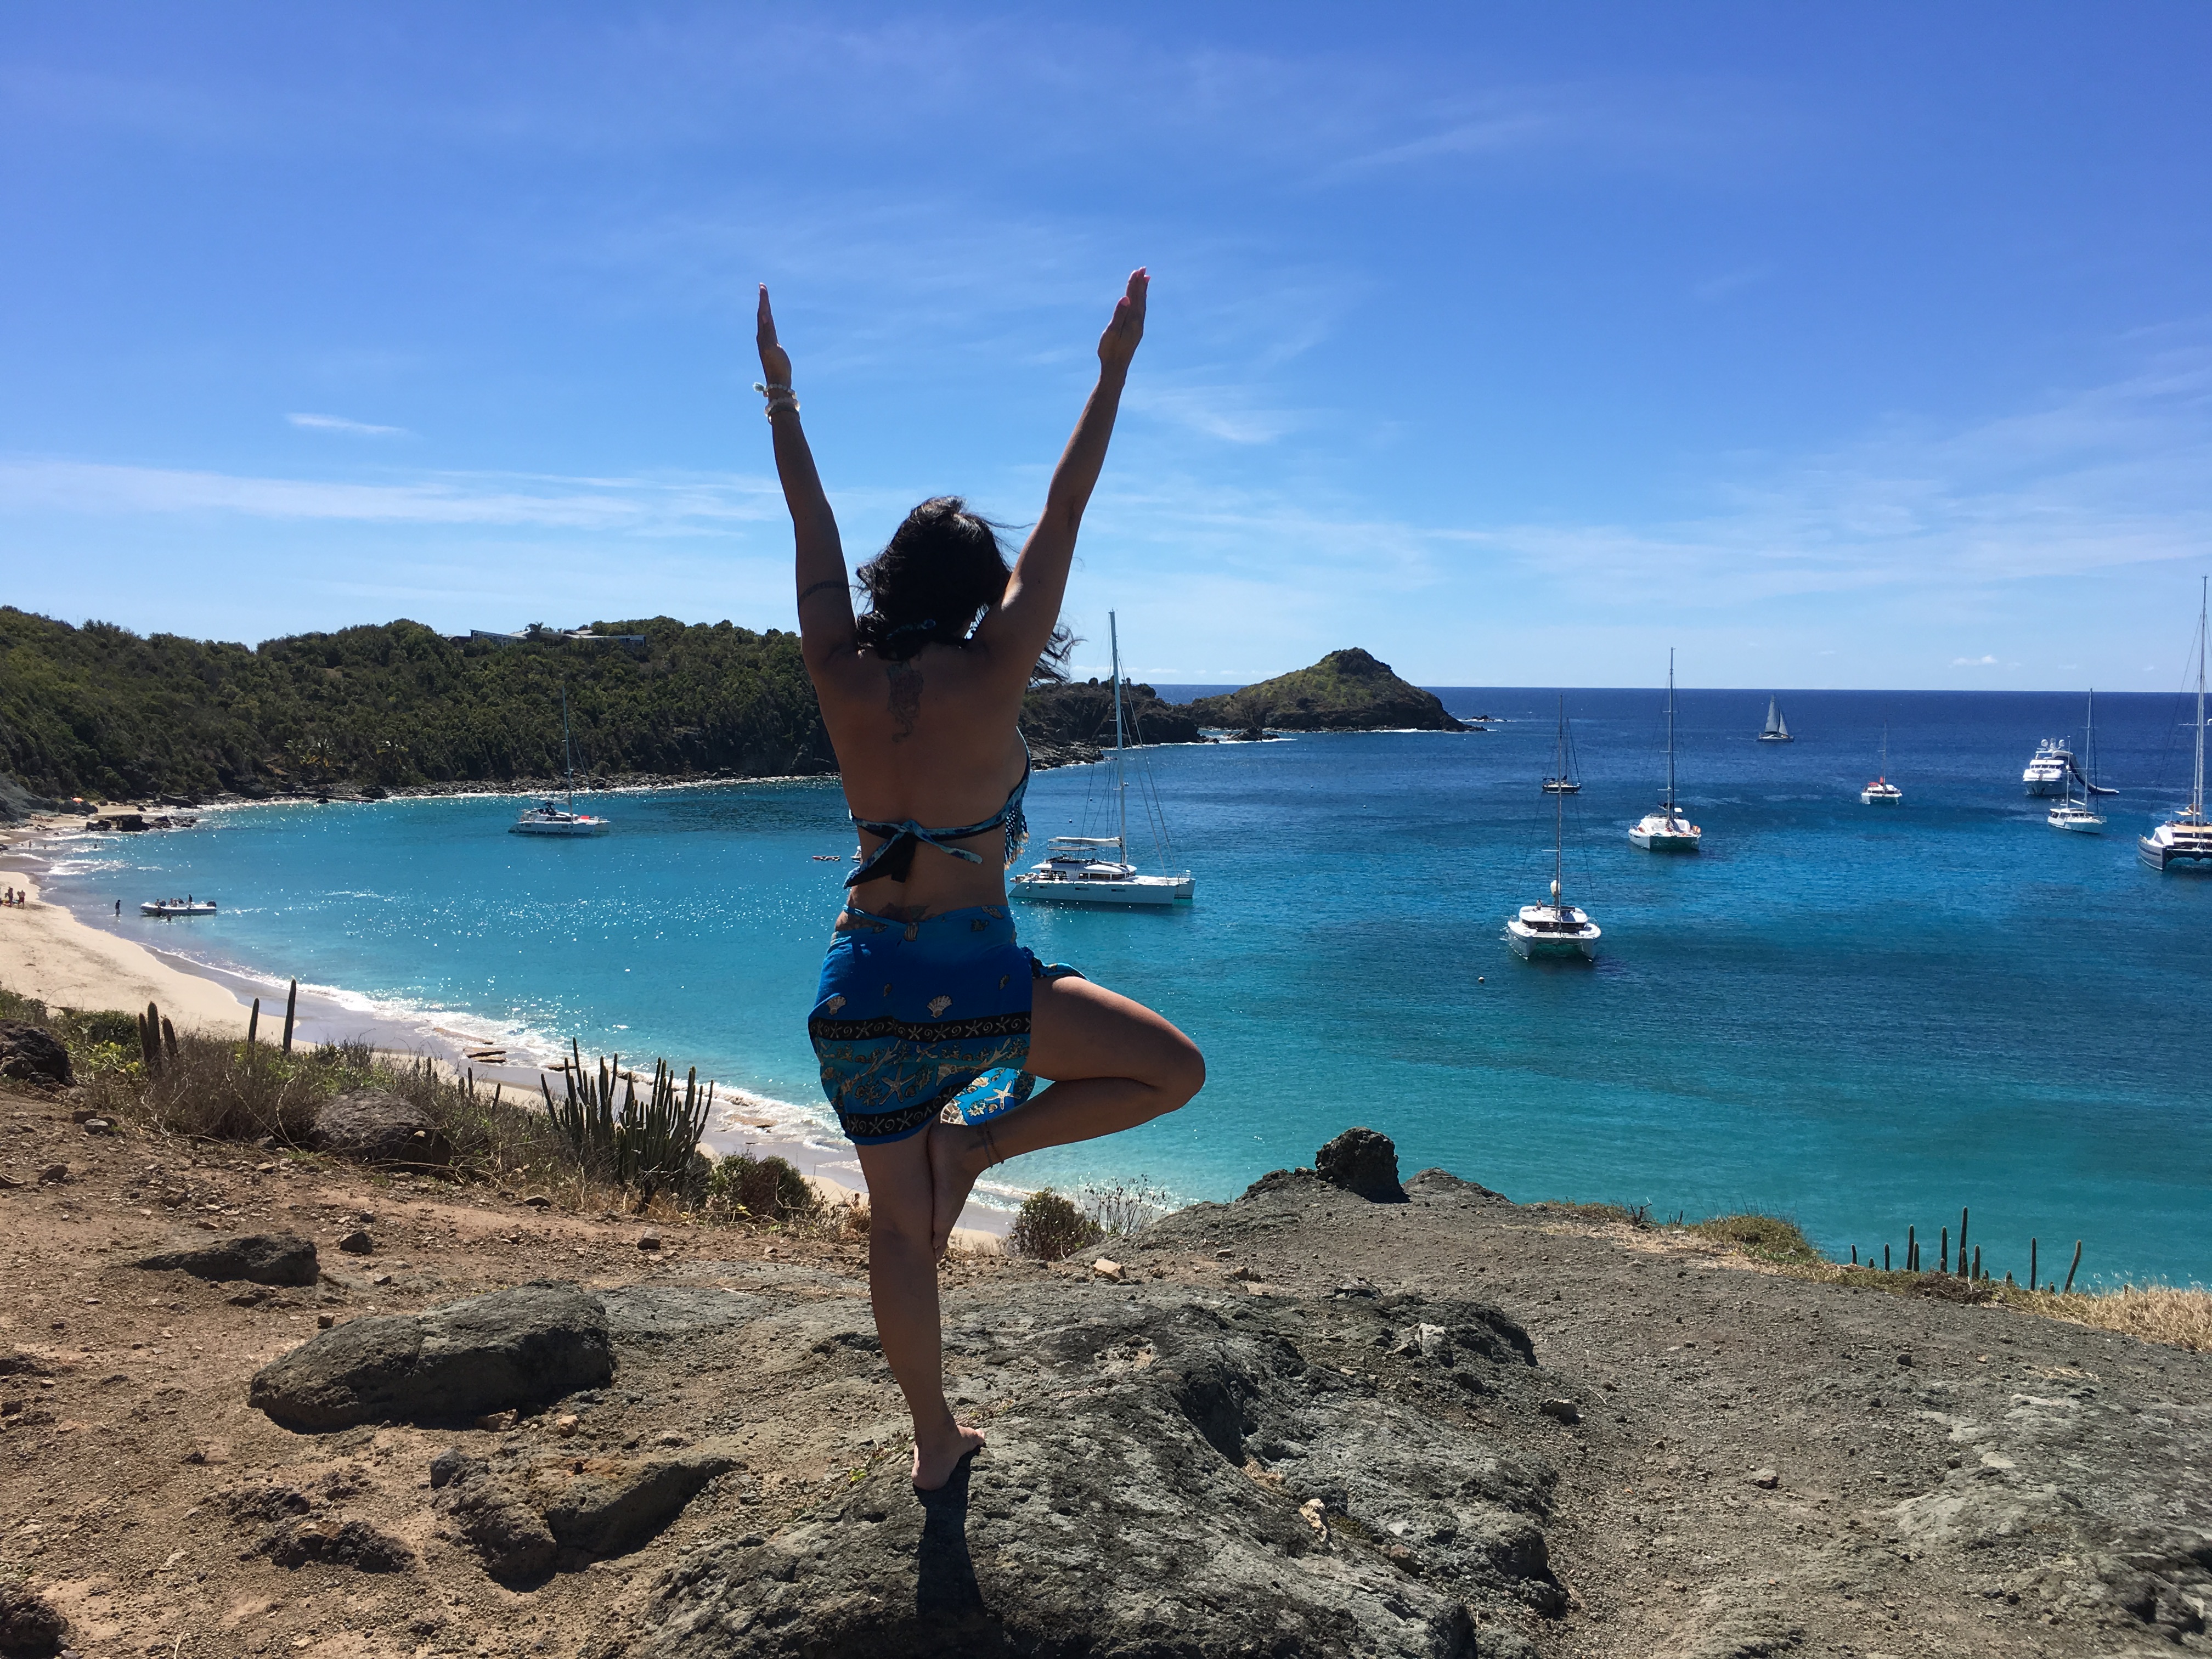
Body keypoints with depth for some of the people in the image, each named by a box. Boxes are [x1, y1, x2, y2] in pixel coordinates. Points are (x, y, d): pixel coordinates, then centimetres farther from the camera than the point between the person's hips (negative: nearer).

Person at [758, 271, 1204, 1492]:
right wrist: (1114, 372, 2)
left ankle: (932, 1440, 28)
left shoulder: (842, 677, 1)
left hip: (859, 989, 5)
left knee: (896, 1227, 17)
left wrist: (781, 396, 24)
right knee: (1172, 1068, 11)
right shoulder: (989, 676, -8)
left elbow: (810, 525, 12)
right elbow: (1065, 515, -4)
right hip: (970, 984, -5)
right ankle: (980, 1143, 3)